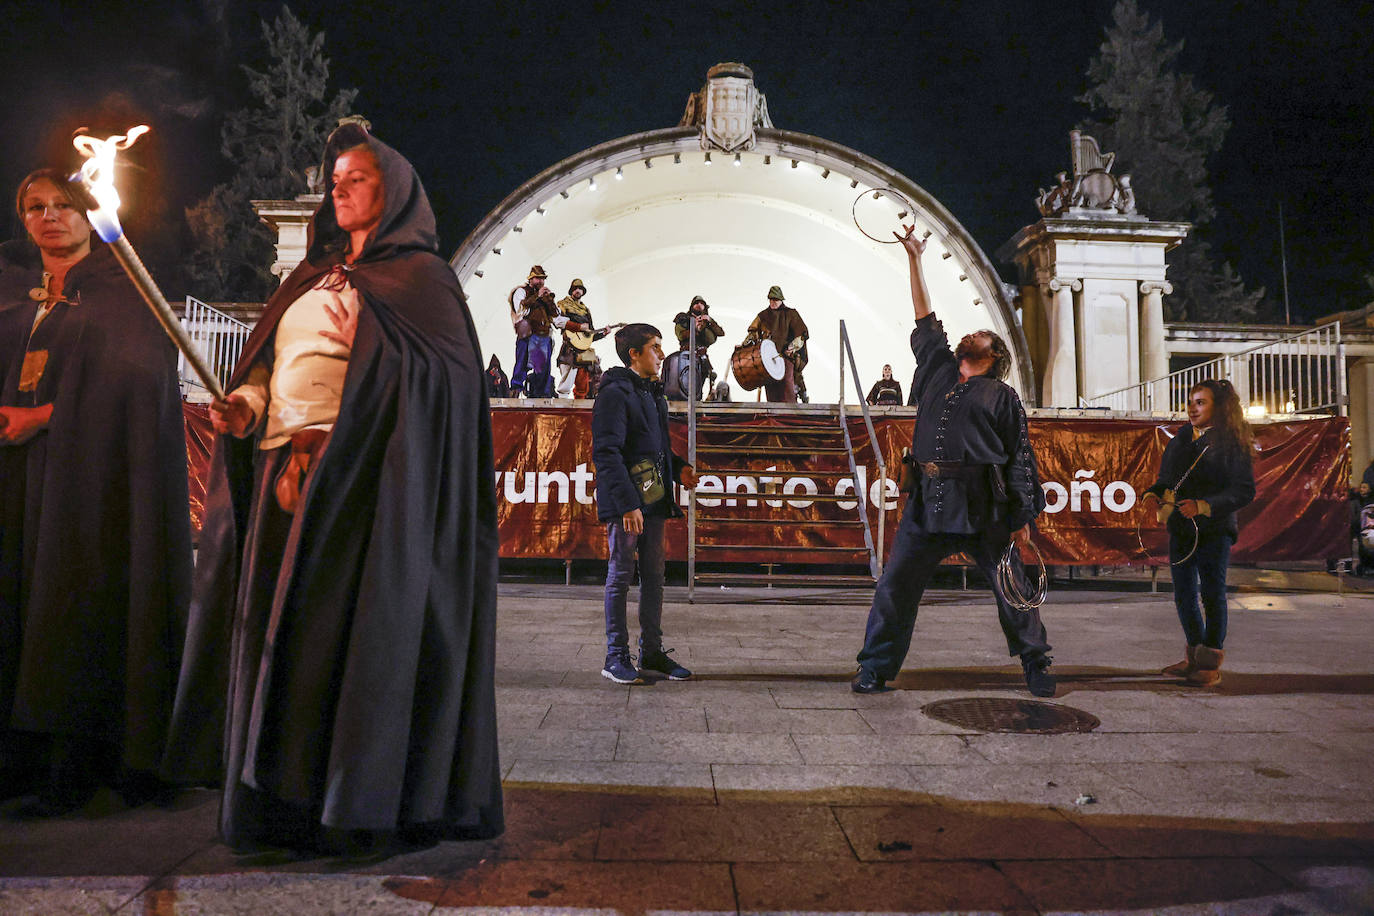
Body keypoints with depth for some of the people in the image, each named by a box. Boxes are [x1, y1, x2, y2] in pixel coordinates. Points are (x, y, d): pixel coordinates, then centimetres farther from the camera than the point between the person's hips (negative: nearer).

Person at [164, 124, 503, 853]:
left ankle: (350, 803, 4)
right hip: (285, 466, 7)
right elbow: (271, 361, 20)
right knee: (279, 623, 7)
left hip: (356, 473, -7)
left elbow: (446, 375, -10)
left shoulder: (417, 273, 1)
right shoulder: (316, 275, 22)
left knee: (340, 624, -7)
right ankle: (286, 796, 18)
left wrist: (371, 349, -23)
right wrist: (245, 405, 1)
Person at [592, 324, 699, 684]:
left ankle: (652, 651, 22)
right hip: (625, 504, -9)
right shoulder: (615, 393, -11)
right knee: (621, 576, 1)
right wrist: (627, 504, -24)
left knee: (654, 576, 12)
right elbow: (606, 453, -19)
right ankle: (616, 657, 10)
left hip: (654, 501, 9)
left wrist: (678, 468, 8)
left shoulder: (653, 393, 18)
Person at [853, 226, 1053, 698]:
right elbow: (925, 319, 24)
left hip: (983, 507, -3)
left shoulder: (1002, 395, 8)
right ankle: (875, 668, 9)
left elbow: (1020, 459, 4)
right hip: (928, 501, 3)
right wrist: (914, 258, 25)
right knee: (895, 585, 0)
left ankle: (1036, 664, 23)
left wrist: (1022, 517, -3)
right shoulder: (938, 369, 19)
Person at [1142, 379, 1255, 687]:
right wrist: (1153, 494, -5)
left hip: (1215, 531, -6)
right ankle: (1194, 658, 26)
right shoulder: (1178, 442, 12)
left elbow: (1244, 491, -12)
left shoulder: (1231, 444, -7)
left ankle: (1211, 665, 11)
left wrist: (1204, 506, -24)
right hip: (1181, 530, 6)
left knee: (1212, 595, 0)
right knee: (1184, 596, 11)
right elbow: (1166, 481, 17)